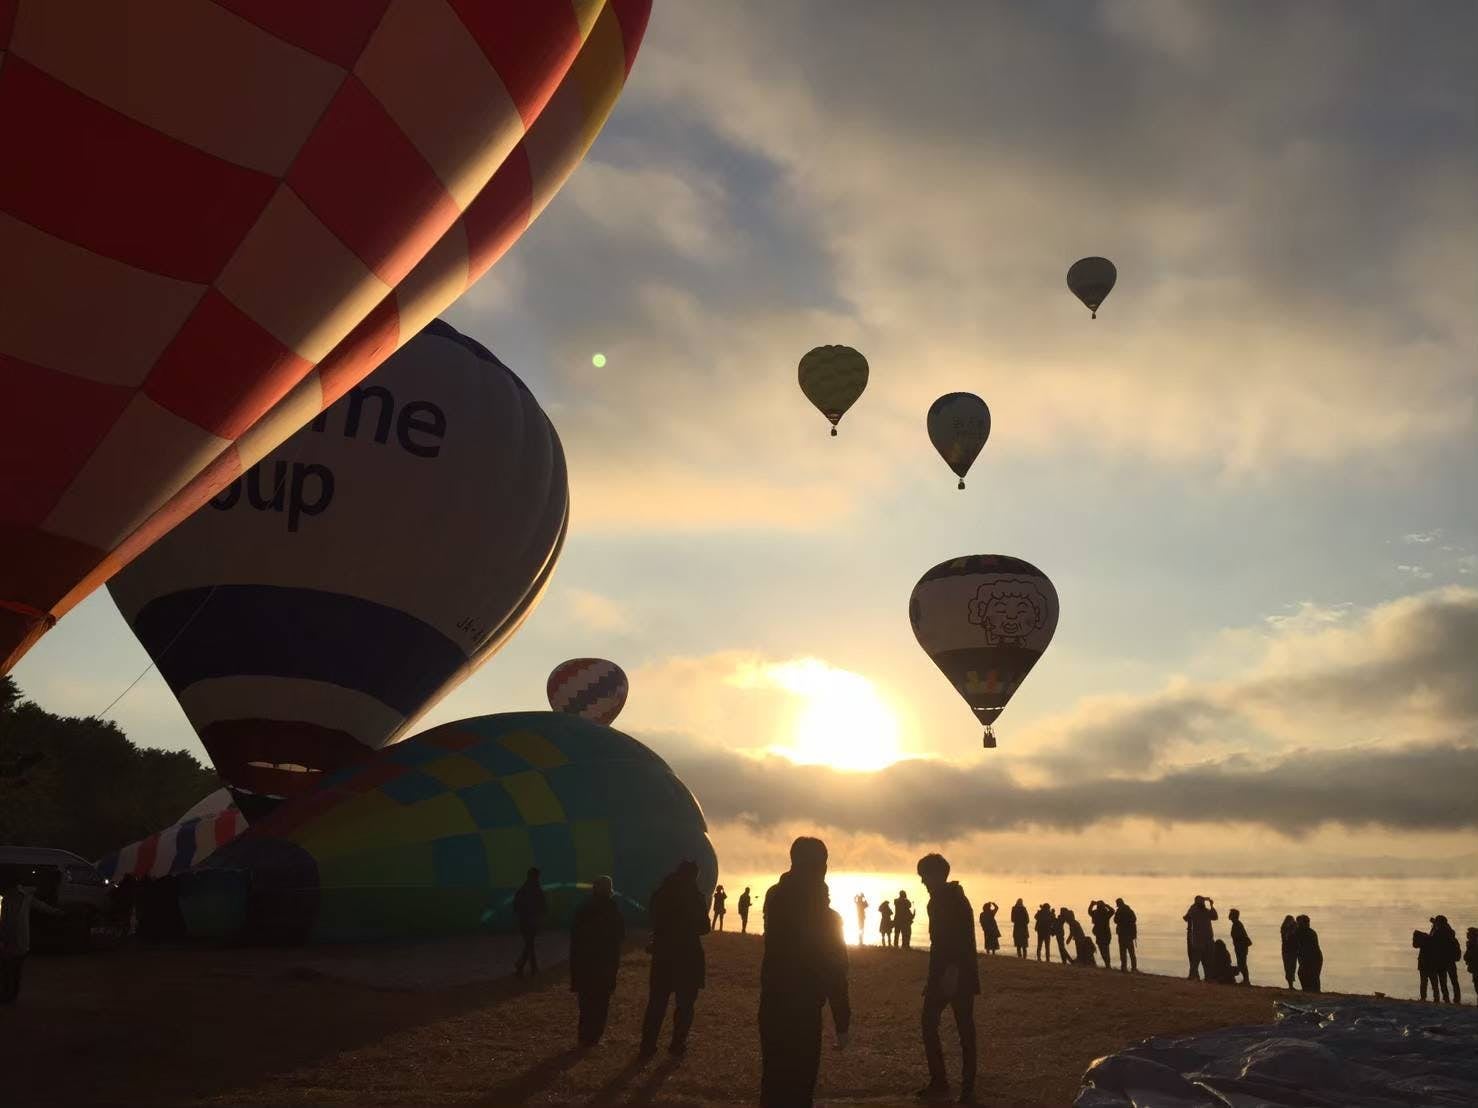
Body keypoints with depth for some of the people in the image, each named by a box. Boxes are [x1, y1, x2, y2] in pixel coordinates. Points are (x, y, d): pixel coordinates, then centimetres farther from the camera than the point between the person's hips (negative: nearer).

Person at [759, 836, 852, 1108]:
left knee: (774, 1077, 18)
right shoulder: (825, 916, -16)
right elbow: (834, 972, -15)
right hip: (803, 1012, -6)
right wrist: (842, 1024, -10)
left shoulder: (774, 896, 1)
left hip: (772, 1005, 6)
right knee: (798, 1084, 3)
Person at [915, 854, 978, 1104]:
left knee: (965, 1031, -1)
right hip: (942, 974, 8)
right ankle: (938, 1083, 11)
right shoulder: (938, 900, 13)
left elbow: (963, 940, -22)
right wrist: (933, 977, 20)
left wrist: (952, 972, -27)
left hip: (959, 975, -8)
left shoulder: (955, 900, -13)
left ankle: (968, 1088, 5)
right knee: (929, 1025, 6)